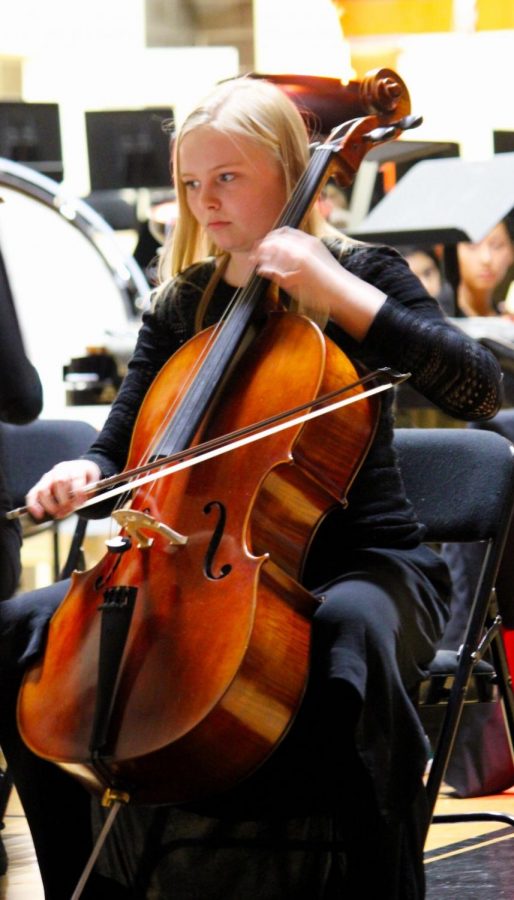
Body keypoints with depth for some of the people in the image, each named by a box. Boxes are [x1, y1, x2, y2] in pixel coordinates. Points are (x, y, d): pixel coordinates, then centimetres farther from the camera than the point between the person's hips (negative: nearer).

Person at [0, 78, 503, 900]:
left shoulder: (357, 272, -2)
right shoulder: (182, 301, 12)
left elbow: (478, 389, -17)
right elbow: (125, 441, 10)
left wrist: (335, 291, -23)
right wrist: (82, 474, -15)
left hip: (360, 558, -5)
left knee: (353, 634, -42)